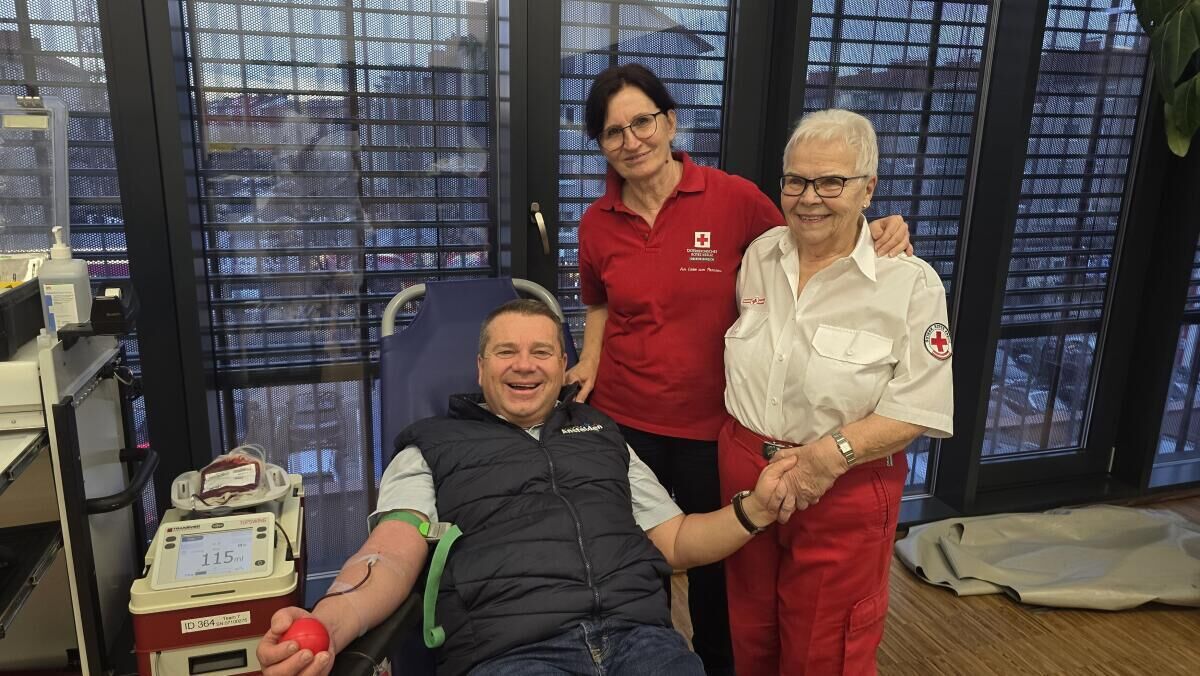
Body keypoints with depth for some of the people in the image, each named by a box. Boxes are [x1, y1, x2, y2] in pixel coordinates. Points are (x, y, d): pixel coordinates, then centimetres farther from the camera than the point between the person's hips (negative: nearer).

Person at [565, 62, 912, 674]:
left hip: (713, 421, -2)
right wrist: (589, 363, -1)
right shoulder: (597, 223, -1)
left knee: (714, 559, 18)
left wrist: (868, 236, -17)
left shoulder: (732, 198, -12)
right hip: (623, 418, 2)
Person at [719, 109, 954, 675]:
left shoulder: (910, 282, -14)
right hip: (744, 473, 4)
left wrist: (834, 452, -26)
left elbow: (919, 408, -15)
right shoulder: (760, 254, 1)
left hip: (844, 491, -4)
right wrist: (752, 448, 7)